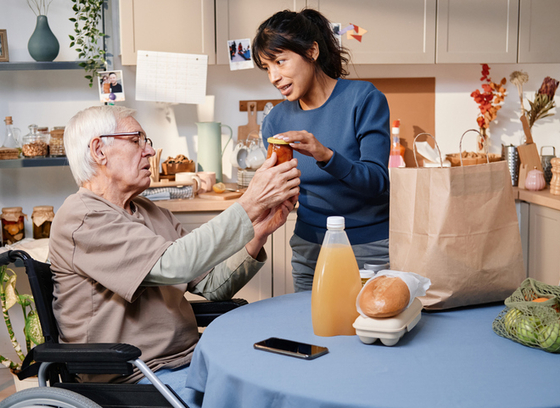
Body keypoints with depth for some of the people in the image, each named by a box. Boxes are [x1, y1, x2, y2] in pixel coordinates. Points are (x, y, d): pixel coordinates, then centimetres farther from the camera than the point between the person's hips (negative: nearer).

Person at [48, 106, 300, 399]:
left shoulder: (150, 213, 16)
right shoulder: (80, 218, -12)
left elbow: (213, 286, 10)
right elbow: (171, 265, -26)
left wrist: (258, 234, -7)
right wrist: (251, 204, -24)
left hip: (191, 359, 8)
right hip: (135, 382, -8)